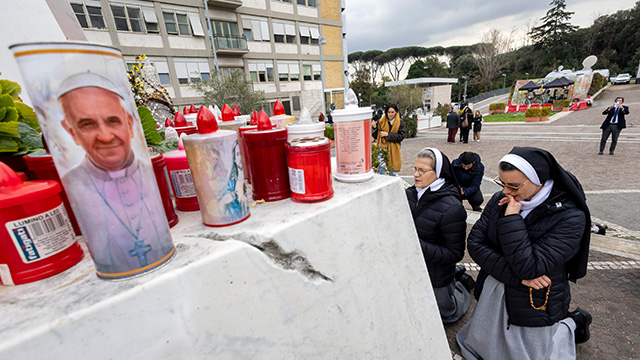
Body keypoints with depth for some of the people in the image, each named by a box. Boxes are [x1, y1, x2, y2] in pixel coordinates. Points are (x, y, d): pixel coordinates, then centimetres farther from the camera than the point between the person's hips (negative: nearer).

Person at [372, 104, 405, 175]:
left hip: (393, 149, 0)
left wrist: (388, 134, -14)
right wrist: (374, 127, -15)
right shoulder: (381, 121, 2)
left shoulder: (400, 122, 0)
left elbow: (401, 136, -8)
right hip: (382, 147, 1)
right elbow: (376, 135, 4)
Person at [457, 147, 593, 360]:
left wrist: (512, 218, -30)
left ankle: (572, 324, 37)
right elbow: (474, 242, -12)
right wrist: (516, 275, -21)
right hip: (492, 294, 5)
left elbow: (528, 268, -30)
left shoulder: (570, 217, -22)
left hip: (533, 306, -4)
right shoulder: (500, 200, -10)